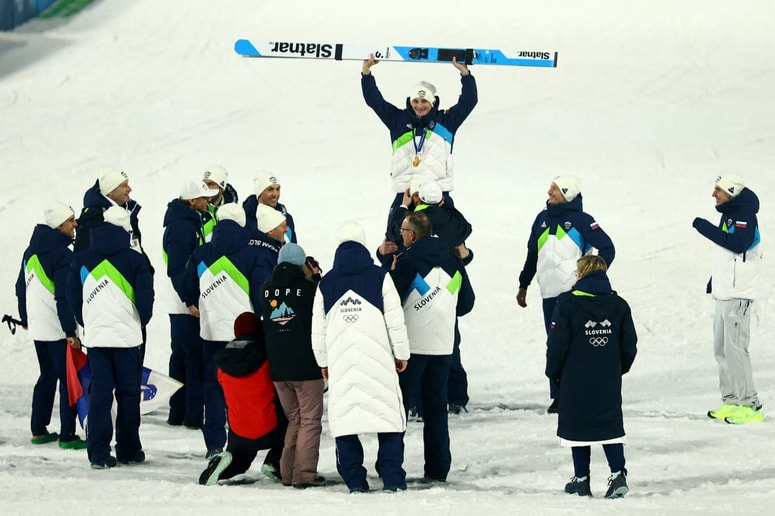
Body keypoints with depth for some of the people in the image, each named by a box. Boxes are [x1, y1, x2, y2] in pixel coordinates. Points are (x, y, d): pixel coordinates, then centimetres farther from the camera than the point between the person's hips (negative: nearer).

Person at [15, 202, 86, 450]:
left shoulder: (31, 251, 9)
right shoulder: (63, 255, -18)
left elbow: (22, 287, 18)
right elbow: (64, 297, -22)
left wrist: (25, 319, 27)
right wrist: (71, 331, -19)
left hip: (37, 327, 9)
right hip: (58, 331, -9)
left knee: (47, 376, 19)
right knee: (70, 380, -3)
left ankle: (38, 430, 21)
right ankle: (68, 436, -4)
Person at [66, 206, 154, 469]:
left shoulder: (82, 259, 4)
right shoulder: (134, 260, -6)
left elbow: (73, 297, 9)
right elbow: (146, 297, -5)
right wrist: (141, 322, 14)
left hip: (95, 336, 2)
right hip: (128, 336, -2)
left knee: (99, 391, 3)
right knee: (128, 392, 7)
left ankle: (99, 453, -4)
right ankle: (128, 450, 12)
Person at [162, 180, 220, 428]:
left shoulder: (192, 221, 15)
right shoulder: (182, 226, -16)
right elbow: (176, 270, -21)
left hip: (185, 305, 10)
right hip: (187, 306, -10)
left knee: (182, 356, 13)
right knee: (196, 357, -7)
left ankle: (178, 412, 20)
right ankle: (195, 415, -5)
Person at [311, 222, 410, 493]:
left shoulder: (326, 284, 6)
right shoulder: (380, 277, -1)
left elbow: (318, 329, 9)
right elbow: (395, 320, -2)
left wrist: (323, 362, 20)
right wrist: (401, 354, 9)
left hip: (341, 363, 2)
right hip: (378, 360, -2)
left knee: (345, 418, 6)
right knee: (389, 416, 4)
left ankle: (354, 480, 2)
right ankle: (392, 478, -2)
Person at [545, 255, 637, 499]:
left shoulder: (567, 304, -10)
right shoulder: (619, 305, 2)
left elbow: (558, 345, -9)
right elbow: (630, 344, 5)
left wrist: (553, 373, 5)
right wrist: (620, 368, 22)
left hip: (576, 381, -3)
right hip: (609, 381, 3)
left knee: (578, 426, 6)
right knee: (610, 424, 8)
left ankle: (581, 479, 10)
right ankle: (618, 473, -7)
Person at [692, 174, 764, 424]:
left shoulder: (745, 215, -15)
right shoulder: (729, 214, 15)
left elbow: (738, 244, -31)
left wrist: (705, 228, -26)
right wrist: (715, 279, 21)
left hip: (738, 295, -10)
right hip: (725, 292, 10)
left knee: (735, 348, -11)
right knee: (721, 348, 13)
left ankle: (750, 405, -8)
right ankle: (731, 401, 20)